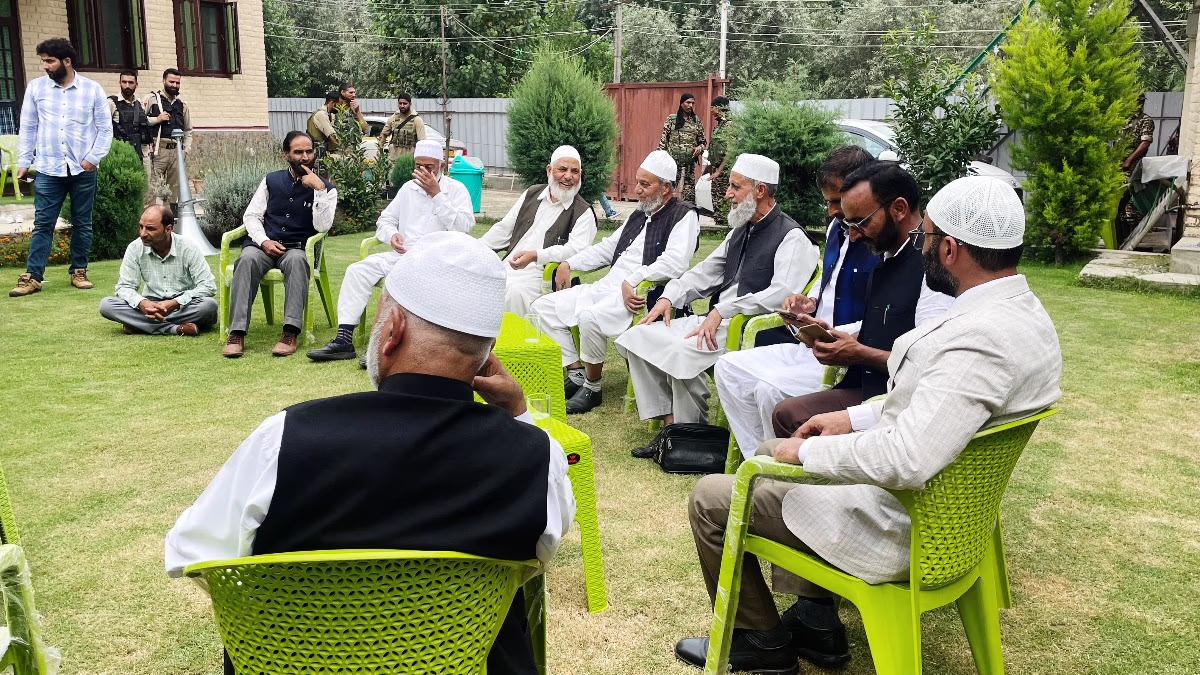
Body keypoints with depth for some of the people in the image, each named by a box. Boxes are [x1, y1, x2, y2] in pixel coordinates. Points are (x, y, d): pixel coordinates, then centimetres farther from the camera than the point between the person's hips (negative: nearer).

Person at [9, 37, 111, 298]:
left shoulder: (92, 89, 1)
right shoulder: (36, 87, 5)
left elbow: (105, 129, 3)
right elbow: (28, 127, 8)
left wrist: (93, 158, -8)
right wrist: (23, 162, 4)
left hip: (83, 171, 0)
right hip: (48, 170, 1)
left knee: (82, 224, 8)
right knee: (42, 224, -1)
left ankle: (79, 271, 19)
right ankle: (32, 277, 1)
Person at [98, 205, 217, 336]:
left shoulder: (188, 249, -10)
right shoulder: (135, 248, -3)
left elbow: (209, 287, -15)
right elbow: (124, 287, -1)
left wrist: (175, 303, -27)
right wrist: (142, 303, -24)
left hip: (183, 307, -2)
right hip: (151, 305, 3)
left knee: (209, 305, -34)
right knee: (106, 305, -21)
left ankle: (142, 325, -25)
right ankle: (175, 329, -30)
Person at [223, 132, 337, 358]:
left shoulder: (326, 189, 7)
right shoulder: (272, 180, 15)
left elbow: (322, 226, -9)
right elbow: (251, 216, 11)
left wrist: (319, 189, -17)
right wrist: (264, 241, -8)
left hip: (297, 248, -2)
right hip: (263, 245, 2)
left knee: (297, 260, -38)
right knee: (248, 259, -33)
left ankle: (290, 332, -44)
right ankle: (236, 333, -38)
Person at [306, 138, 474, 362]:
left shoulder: (456, 189, 3)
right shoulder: (409, 188, 19)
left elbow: (464, 226, -13)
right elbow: (385, 219, 22)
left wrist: (436, 194, -14)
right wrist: (392, 235, -2)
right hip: (402, 255, 6)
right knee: (357, 270, -14)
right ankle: (343, 338, -18)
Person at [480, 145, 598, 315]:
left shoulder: (583, 212, 2)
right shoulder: (532, 194, 18)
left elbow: (575, 250, -13)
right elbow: (503, 229, 22)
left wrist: (535, 255, -27)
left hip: (542, 274, -5)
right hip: (509, 267, 5)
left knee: (516, 291, -34)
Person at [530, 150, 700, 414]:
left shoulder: (683, 216, -4)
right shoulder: (638, 215, 22)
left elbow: (673, 263, -19)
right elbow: (606, 248, 28)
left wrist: (631, 282, -23)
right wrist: (569, 263, 15)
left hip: (641, 294, -9)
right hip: (607, 287, 9)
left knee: (590, 316, -36)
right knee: (544, 307, 1)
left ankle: (592, 387, -14)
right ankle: (577, 373, 2)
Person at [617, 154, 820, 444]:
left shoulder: (791, 237, -8)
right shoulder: (740, 231, 19)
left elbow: (782, 294, -21)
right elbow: (706, 271, 22)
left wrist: (722, 311, -24)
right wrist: (669, 297, 5)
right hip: (715, 320, 9)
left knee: (683, 351, -32)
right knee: (638, 337, -5)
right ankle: (670, 424, -7)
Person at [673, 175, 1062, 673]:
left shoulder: (981, 338, -32)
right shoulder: (1021, 310, 1)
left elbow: (907, 460, -39)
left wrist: (806, 452, -24)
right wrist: (856, 419, 8)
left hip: (895, 522, -10)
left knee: (710, 498, 1)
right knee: (772, 450, 28)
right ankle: (815, 621, 29)